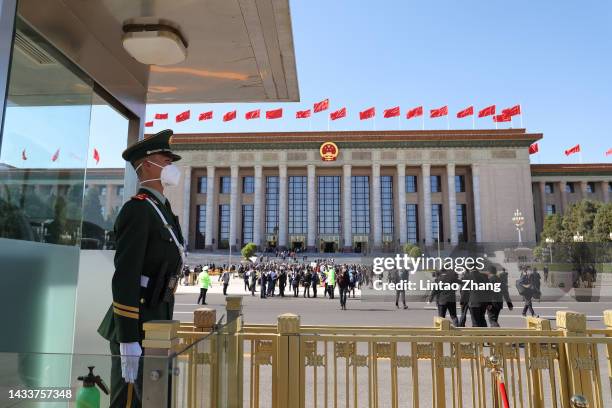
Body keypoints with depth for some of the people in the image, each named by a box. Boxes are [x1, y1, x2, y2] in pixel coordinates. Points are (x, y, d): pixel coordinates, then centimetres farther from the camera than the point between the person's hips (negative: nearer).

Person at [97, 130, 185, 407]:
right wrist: (129, 342, -23)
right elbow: (125, 277, -22)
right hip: (137, 327, -10)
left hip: (155, 322, 10)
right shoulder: (137, 209, -15)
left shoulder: (161, 210, 16)